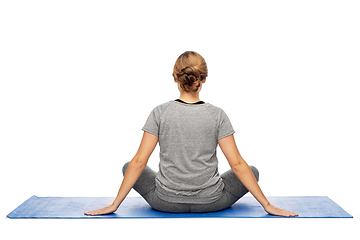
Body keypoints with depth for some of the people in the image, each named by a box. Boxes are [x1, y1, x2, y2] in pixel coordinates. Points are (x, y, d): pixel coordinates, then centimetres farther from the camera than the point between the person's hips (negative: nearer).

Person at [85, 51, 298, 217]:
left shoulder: (160, 113, -11)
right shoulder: (217, 115, -12)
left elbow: (139, 162, -11)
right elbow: (237, 164, -12)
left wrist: (114, 205, -4)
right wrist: (267, 205, -6)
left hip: (166, 202, 1)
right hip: (210, 202, 0)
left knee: (128, 167, 26)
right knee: (252, 171, 24)